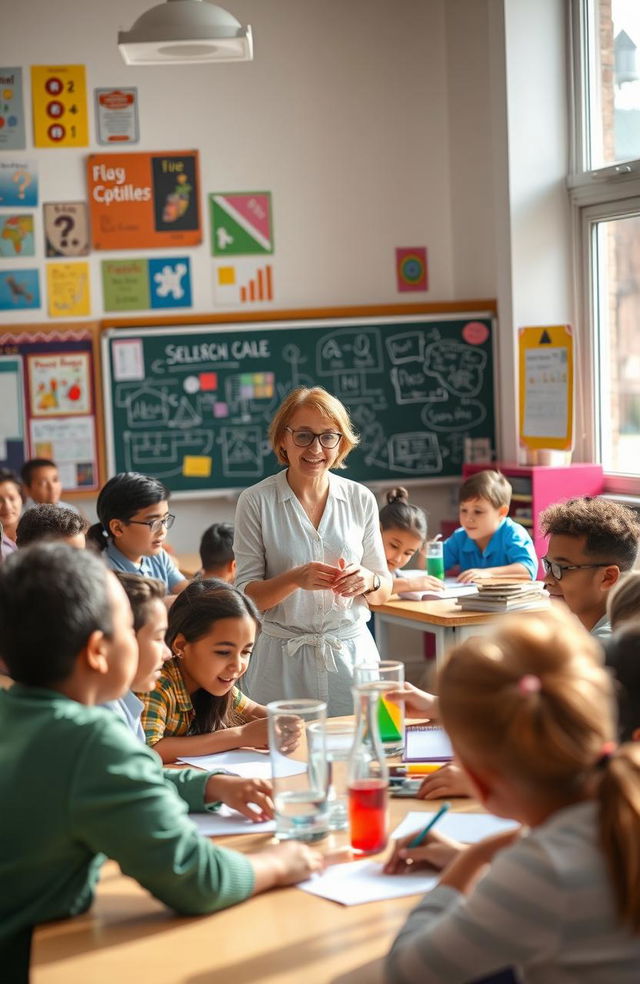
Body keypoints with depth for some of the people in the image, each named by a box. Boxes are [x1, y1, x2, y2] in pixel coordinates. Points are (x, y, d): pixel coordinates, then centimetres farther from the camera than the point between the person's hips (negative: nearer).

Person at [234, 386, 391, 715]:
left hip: (352, 650, 2)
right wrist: (295, 579, -22)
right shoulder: (256, 501, -3)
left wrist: (367, 580, -13)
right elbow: (246, 596, -5)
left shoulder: (361, 500, 5)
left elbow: (383, 592, 9)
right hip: (283, 660, -2)